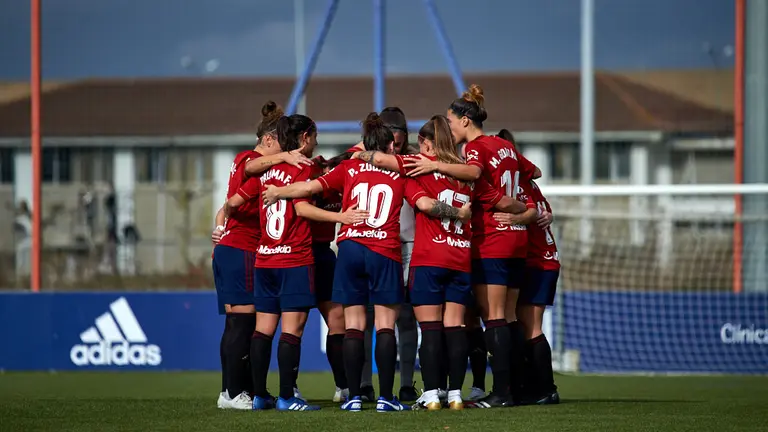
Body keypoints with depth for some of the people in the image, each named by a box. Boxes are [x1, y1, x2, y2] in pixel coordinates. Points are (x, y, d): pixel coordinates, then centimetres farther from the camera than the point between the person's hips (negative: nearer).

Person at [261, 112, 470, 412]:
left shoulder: (349, 168, 9)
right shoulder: (400, 172, 7)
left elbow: (310, 187, 4)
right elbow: (425, 204, -2)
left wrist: (276, 193, 19)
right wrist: (458, 213, 13)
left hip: (350, 247, 2)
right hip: (385, 252, -2)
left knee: (353, 326, 3)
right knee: (385, 325, 0)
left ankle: (354, 396, 0)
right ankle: (386, 397, -7)